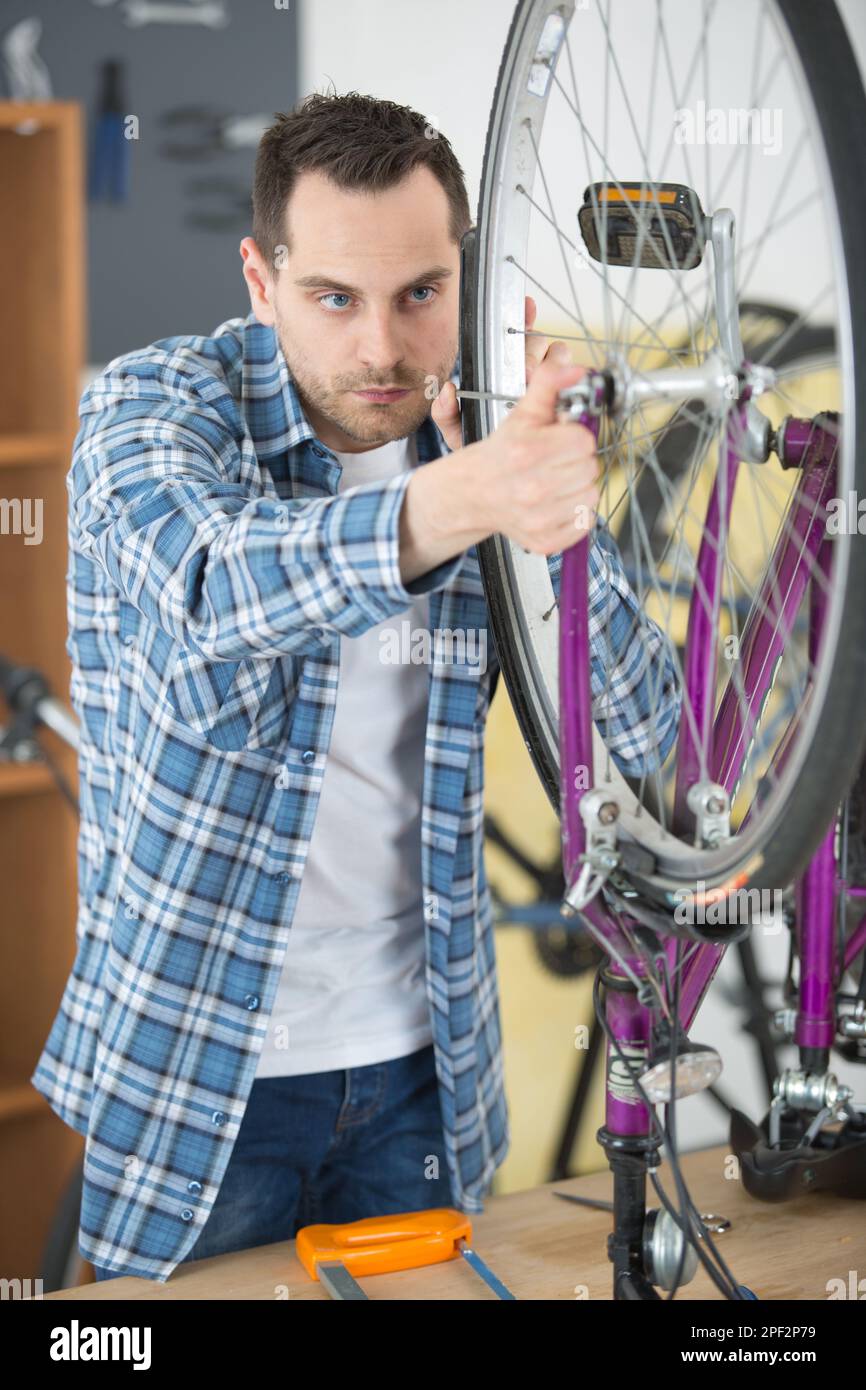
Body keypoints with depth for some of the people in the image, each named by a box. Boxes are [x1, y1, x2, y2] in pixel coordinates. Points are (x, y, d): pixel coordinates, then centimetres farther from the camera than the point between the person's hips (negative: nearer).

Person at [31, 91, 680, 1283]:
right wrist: (454, 504, -56)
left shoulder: (480, 427, -3)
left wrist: (553, 516, -29)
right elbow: (210, 594, -37)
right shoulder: (155, 404, -13)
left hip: (420, 1068, 3)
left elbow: (638, 733, -10)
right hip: (195, 1066, -3)